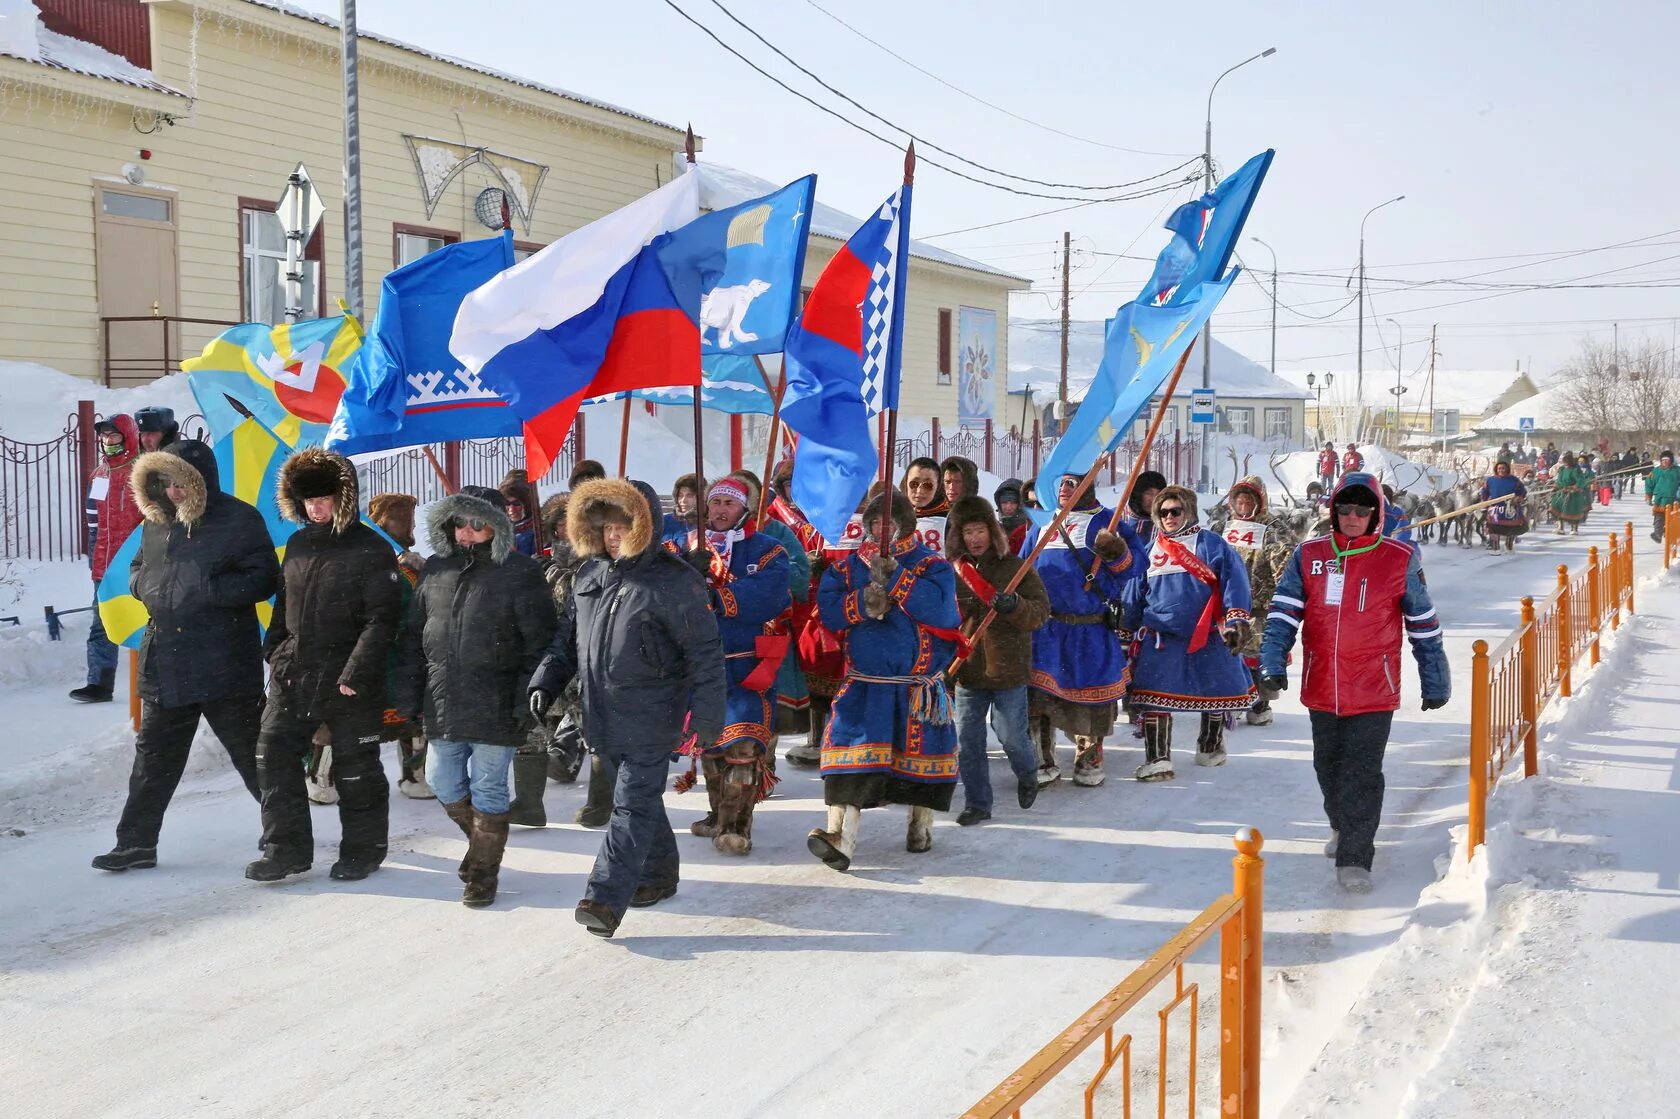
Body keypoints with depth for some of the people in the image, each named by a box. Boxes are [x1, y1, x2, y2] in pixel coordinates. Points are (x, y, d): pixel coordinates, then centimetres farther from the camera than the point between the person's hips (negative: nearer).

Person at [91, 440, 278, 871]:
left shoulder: (239, 520, -9)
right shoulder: (157, 521, 11)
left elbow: (261, 579, -15)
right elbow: (137, 569, 23)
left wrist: (205, 589, -22)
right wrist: (147, 586, 0)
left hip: (225, 666, -6)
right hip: (165, 664, 6)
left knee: (252, 753, 3)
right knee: (154, 756, 13)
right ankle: (136, 842, 22)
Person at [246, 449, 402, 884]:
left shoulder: (372, 551, -11)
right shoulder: (298, 544, 10)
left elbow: (381, 620, -15)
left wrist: (356, 674, -20)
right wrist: (274, 651, 8)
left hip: (348, 683, -6)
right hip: (292, 674, 6)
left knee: (356, 770, 6)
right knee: (274, 758, 4)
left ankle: (363, 849, 21)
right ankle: (286, 848, 13)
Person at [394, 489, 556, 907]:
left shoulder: (519, 574, -8)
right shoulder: (437, 570, 9)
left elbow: (539, 644, -9)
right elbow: (415, 634, 15)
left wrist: (528, 700, -14)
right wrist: (409, 690, 9)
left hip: (495, 707, -5)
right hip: (444, 703, 6)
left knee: (487, 788, 3)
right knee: (444, 782, 12)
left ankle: (483, 872, 17)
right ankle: (484, 843, 36)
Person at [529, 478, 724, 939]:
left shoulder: (674, 581, -12)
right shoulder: (591, 573, 9)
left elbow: (705, 654, -11)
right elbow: (567, 636, 19)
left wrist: (707, 716, -15)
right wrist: (546, 681, 7)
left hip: (650, 717, -7)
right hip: (604, 713, 7)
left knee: (633, 804, -8)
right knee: (640, 795, 18)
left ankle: (606, 898, -12)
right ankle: (659, 874, 34)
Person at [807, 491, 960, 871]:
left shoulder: (932, 565, 0)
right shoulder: (849, 566, 9)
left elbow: (939, 608, -18)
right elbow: (828, 609, -2)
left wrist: (893, 577, -20)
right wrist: (863, 603, -19)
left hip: (920, 685, -1)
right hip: (864, 681, 1)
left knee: (922, 753, 8)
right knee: (850, 749, -12)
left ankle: (921, 825, 30)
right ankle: (840, 836, -16)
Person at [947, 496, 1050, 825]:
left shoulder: (1016, 567, -2)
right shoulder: (952, 570, 6)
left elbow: (1040, 611, -6)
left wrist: (1013, 606, -24)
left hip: (1008, 669, -3)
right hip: (967, 670, 3)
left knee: (1012, 737, 2)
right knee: (967, 742, 5)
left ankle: (1028, 776, 34)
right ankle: (977, 803, 18)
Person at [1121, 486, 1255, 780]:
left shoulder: (1211, 545, -1)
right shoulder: (1149, 550, 13)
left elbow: (1235, 581, -8)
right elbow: (1134, 595, 18)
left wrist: (1237, 620, -16)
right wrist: (1128, 630, 17)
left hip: (1208, 636, -2)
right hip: (1159, 635, 2)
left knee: (1217, 695, 11)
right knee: (1154, 696, -7)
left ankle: (1210, 747, 35)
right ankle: (1157, 760, -1)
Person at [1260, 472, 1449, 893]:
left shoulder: (1400, 560, -3)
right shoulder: (1309, 556, 3)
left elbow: (1424, 626, 5)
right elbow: (1284, 611, 0)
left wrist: (1435, 683, 9)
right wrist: (1274, 661, -14)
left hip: (1373, 691, -3)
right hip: (1322, 687, 3)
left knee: (1361, 773, -8)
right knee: (1328, 767, 18)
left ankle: (1354, 858, -2)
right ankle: (1342, 827, 43)